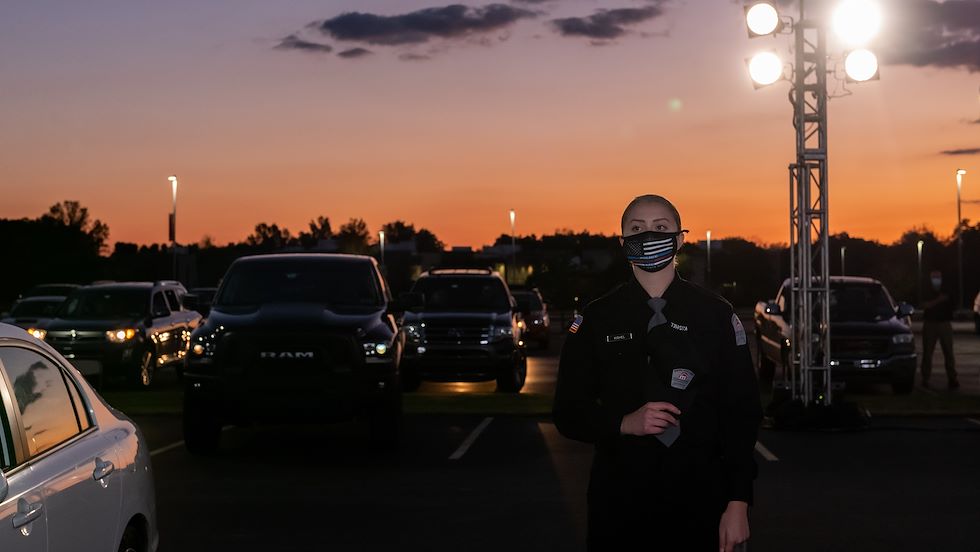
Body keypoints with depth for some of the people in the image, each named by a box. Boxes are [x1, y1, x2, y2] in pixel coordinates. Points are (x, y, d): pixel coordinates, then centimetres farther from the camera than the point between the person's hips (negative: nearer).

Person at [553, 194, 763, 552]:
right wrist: (625, 423, -15)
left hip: (698, 502, -1)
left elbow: (742, 414, 0)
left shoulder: (717, 316, 1)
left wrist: (739, 502, -7)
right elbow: (568, 412, 4)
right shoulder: (596, 319, 3)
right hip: (617, 500, 1)